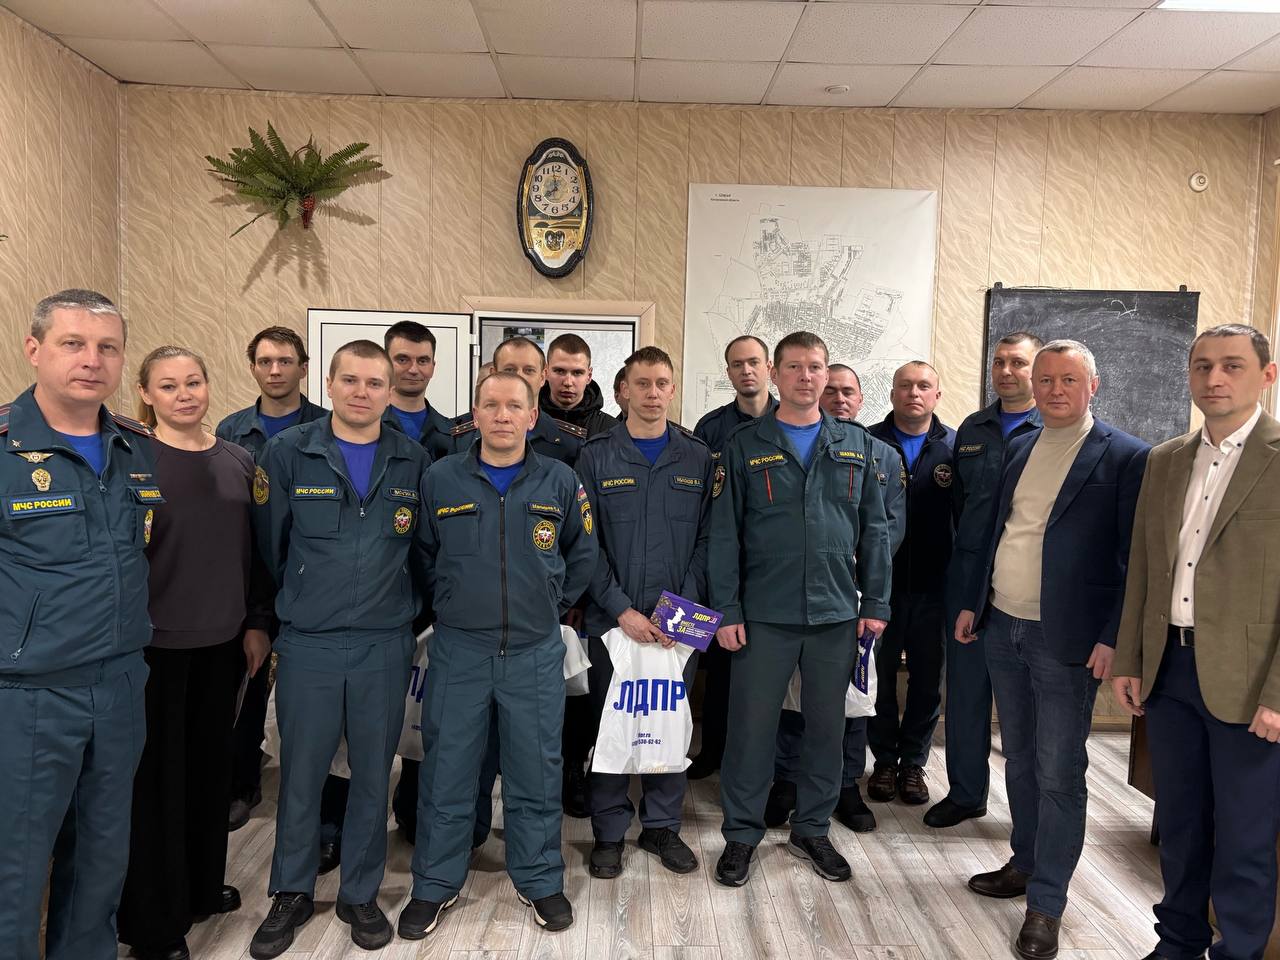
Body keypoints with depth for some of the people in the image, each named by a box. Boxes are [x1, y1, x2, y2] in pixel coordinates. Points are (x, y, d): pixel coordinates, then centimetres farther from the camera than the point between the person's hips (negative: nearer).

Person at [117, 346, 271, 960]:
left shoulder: (237, 461, 6)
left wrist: (257, 623, 9)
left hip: (222, 640, 5)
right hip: (155, 642, -5)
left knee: (211, 762, 16)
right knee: (157, 775, 5)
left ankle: (203, 886, 36)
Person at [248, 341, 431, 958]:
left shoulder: (414, 461, 1)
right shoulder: (288, 453, -2)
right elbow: (269, 544, 5)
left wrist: (399, 606, 10)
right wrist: (297, 603, 11)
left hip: (385, 645, 1)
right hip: (307, 644, -1)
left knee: (373, 773, 11)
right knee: (300, 772, 10)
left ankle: (361, 894, 30)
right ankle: (291, 895, 31)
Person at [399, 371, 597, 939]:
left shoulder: (560, 483, 0)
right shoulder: (440, 480, -1)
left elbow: (582, 554, 12)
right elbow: (423, 554, 11)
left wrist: (555, 604, 9)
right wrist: (448, 604, 9)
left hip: (536, 652, 0)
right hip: (458, 650, 0)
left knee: (536, 774, 10)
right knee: (446, 773, 9)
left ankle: (539, 881, 29)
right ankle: (434, 885, 28)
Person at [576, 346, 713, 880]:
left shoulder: (697, 458, 6)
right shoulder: (597, 456, 0)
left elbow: (707, 539, 2)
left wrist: (683, 607, -9)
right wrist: (621, 609, -12)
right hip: (611, 617, -1)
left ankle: (662, 825, 27)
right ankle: (609, 831, 23)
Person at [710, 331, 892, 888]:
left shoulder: (855, 445, 8)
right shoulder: (745, 446, 0)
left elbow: (873, 530, 8)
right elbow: (724, 535, -3)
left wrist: (875, 603, 3)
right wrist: (726, 611, -8)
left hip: (836, 613, 3)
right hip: (765, 614, -2)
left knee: (827, 727, 13)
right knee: (751, 727, 5)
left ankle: (812, 829, 31)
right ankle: (741, 835, 22)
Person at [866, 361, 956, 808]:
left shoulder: (956, 446, 2)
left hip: (934, 584, 1)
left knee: (928, 678, 11)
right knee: (879, 674, 9)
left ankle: (913, 763, 27)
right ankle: (885, 760, 26)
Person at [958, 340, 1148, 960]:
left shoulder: (1126, 458, -8)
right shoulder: (1018, 450, 11)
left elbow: (1133, 558, -11)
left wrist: (1113, 638, -15)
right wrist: (973, 602, 14)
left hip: (1067, 641, -6)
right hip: (1003, 629, 6)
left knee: (1058, 773, 2)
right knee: (1020, 759, 18)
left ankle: (1046, 903, 14)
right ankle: (1026, 863, 35)